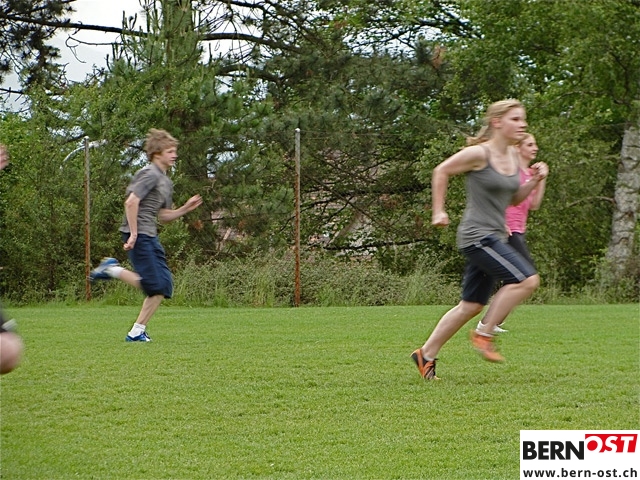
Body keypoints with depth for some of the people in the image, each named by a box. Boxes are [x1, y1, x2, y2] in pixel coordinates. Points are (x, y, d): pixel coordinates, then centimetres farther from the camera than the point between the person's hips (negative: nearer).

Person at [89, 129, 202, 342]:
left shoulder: (166, 182, 20)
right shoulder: (150, 174, -10)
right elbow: (131, 201, -20)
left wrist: (186, 208, 9)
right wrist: (133, 234, -22)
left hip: (151, 237, 10)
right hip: (139, 236, -10)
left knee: (164, 285, 4)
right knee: (153, 285, -14)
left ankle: (137, 332, 7)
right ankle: (112, 269, 0)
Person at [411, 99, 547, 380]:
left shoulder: (512, 155, 11)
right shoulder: (479, 153, -13)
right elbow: (441, 171, -3)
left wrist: (533, 183, 3)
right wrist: (438, 212, -3)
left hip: (493, 238, 9)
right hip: (477, 237, -9)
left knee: (471, 305, 13)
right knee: (527, 279, -19)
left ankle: (426, 354, 23)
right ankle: (484, 334, -8)